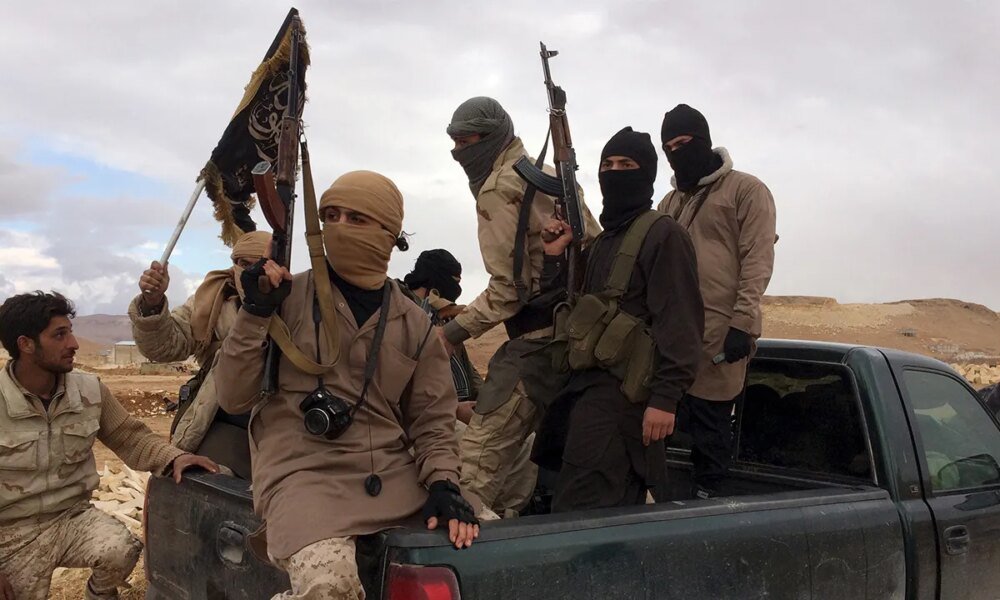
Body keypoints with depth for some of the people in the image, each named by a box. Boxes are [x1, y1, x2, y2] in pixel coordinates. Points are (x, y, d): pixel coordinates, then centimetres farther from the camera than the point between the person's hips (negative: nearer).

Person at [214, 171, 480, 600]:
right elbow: (232, 398, 0)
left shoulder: (414, 324, 10)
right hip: (305, 469, -4)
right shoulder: (288, 296, 2)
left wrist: (443, 483, -6)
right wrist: (255, 314, -11)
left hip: (394, 474, 4)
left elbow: (432, 421, 12)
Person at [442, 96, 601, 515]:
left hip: (538, 336, -10)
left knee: (480, 458, -13)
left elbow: (509, 287, -14)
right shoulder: (548, 177, 20)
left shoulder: (498, 190, -9)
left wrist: (457, 330, -7)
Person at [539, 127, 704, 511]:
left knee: (577, 514, -12)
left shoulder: (663, 234, -7)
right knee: (617, 512, 14)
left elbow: (680, 323, -15)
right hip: (591, 385, 9)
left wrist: (665, 398, -22)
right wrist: (555, 258, 6)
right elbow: (576, 310, 20)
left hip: (623, 390, -9)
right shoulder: (602, 241, 22)